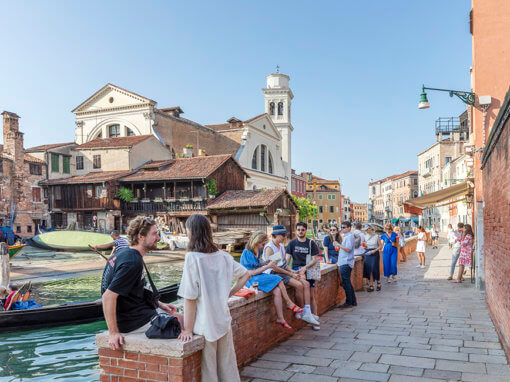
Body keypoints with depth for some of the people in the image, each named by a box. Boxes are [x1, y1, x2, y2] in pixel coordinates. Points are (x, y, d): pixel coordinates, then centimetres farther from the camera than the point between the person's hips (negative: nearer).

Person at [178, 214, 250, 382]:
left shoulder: (192, 258, -17)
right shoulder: (223, 256, 0)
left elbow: (190, 298, -16)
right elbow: (246, 274, 13)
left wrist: (188, 330, -9)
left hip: (205, 325, -5)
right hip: (224, 321, 5)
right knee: (228, 366, 18)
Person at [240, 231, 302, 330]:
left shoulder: (257, 251, 9)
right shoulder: (247, 253, -16)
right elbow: (252, 272, -18)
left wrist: (266, 263, 0)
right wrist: (267, 266, -17)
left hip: (259, 277, 8)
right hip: (251, 280, -8)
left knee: (277, 291, -16)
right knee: (278, 280, -21)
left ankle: (280, 319, -13)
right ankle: (289, 303, -5)